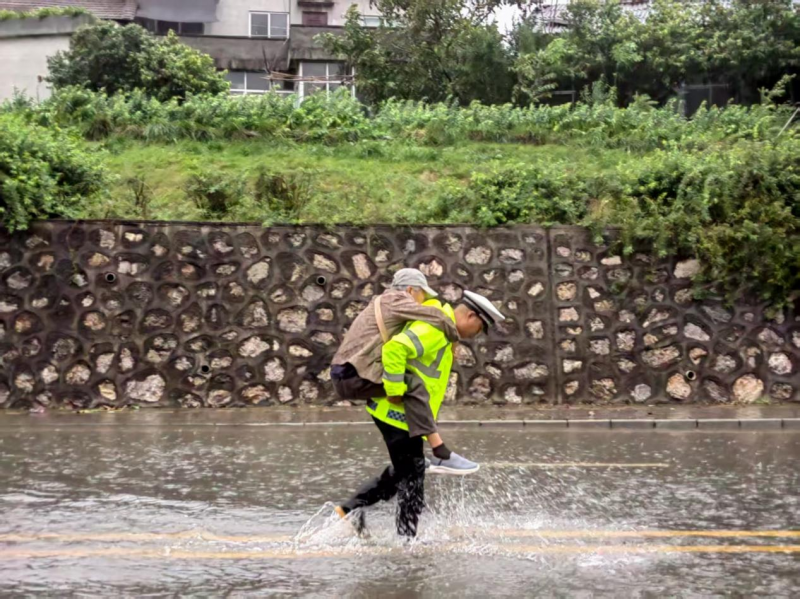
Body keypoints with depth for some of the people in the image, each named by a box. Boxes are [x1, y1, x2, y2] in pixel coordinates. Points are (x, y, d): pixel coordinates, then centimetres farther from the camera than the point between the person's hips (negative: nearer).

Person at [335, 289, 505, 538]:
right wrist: (395, 390, -27)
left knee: (403, 471, 19)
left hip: (399, 414, 10)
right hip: (397, 412, -10)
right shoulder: (434, 329, -19)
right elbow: (394, 348, -32)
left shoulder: (443, 332, 15)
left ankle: (352, 508, 22)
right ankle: (407, 537, 8)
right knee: (411, 475, -1)